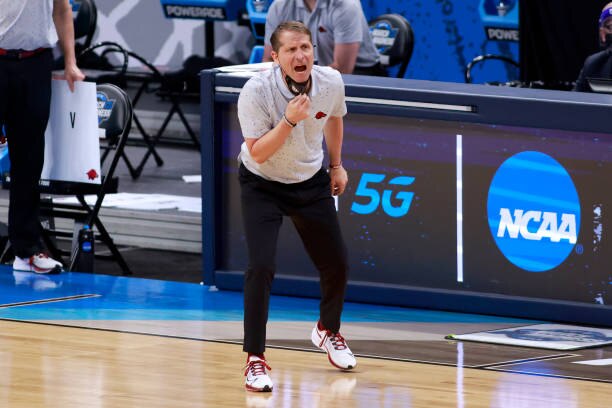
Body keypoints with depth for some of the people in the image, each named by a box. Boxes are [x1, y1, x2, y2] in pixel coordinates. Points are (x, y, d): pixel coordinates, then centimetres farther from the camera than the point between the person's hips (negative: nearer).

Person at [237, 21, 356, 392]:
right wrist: (289, 121, -40)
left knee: (337, 265, 9)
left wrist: (337, 164, 15)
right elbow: (258, 153, -27)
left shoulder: (331, 82, -16)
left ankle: (328, 331, 41)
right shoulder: (256, 91, -29)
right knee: (261, 267, -20)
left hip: (311, 182, 4)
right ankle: (255, 359, -9)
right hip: (262, 185, -4)